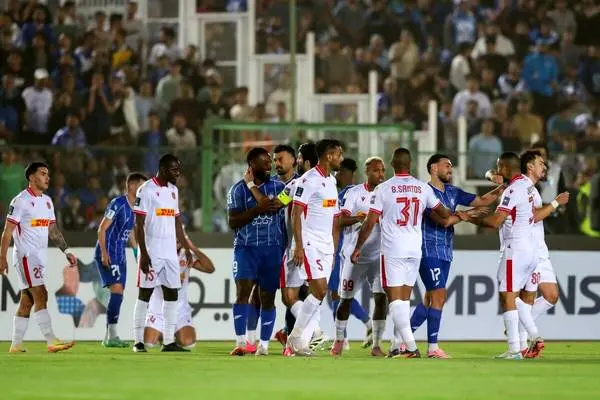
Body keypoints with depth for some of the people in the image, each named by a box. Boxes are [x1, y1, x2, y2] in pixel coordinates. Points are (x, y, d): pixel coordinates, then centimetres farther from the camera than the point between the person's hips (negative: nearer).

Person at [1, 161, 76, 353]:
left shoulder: (47, 201, 14)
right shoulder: (20, 201, -10)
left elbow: (53, 230, 19)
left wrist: (67, 251, 11)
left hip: (41, 256, 8)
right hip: (26, 256, -8)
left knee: (27, 301, 8)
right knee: (41, 296, -16)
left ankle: (16, 344, 12)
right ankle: (51, 341, -21)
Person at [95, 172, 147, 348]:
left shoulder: (135, 208, 13)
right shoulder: (118, 204, -12)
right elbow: (102, 229, -14)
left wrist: (139, 253, 21)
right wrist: (104, 253, -22)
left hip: (119, 255, 9)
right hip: (108, 254, -9)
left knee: (118, 294, 7)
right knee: (117, 291, -17)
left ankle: (109, 338, 12)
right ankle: (112, 336, -17)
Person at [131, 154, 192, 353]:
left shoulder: (173, 190, 14)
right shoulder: (146, 190, -9)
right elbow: (139, 225, -11)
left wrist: (187, 248, 16)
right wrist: (143, 254, -17)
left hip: (170, 253, 7)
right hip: (151, 252, -7)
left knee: (172, 295, 4)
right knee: (145, 295, -2)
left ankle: (169, 341, 6)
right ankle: (138, 341, 2)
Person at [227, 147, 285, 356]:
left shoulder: (279, 187, 10)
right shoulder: (239, 189, 2)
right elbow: (233, 221, -5)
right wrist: (258, 209, -16)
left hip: (273, 248, 2)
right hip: (246, 247, -2)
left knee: (267, 297, 4)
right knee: (243, 292, -14)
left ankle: (264, 344, 11)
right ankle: (241, 342, -14)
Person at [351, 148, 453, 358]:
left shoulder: (383, 189, -6)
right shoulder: (423, 188, 4)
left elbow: (370, 223, -5)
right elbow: (444, 214, 12)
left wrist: (357, 248, 5)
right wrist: (453, 216, 36)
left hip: (392, 250, -4)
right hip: (415, 250, 4)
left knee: (395, 297, -3)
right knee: (404, 298, 14)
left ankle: (411, 347, -15)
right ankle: (398, 345, 15)